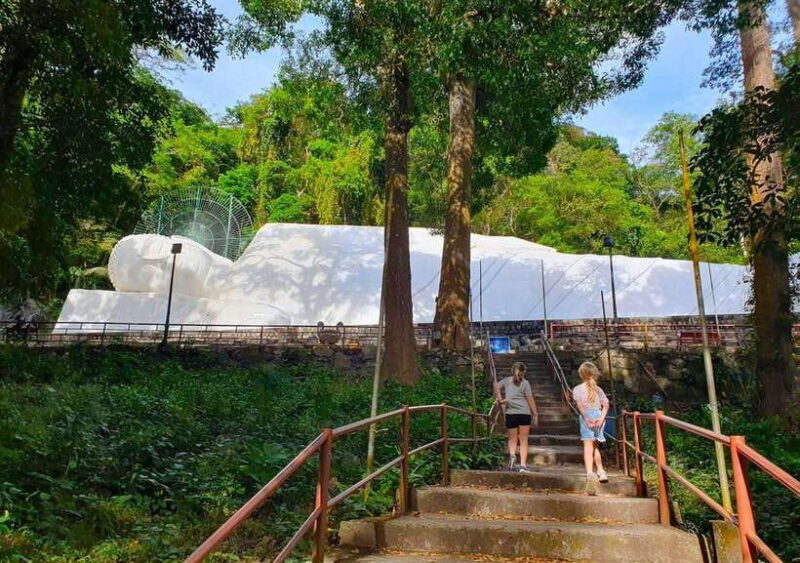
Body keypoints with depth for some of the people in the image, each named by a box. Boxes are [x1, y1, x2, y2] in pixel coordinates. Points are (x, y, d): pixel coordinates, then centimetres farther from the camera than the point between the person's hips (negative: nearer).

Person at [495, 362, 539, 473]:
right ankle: (523, 465, 0)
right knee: (523, 440, 6)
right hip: (524, 413, -1)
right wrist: (535, 414, 3)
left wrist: (500, 399, -3)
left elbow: (497, 386, -4)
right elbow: (530, 399, 0)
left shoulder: (507, 380, 10)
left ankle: (512, 454, -18)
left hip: (510, 413, 2)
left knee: (512, 439, 12)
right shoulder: (525, 383, 3)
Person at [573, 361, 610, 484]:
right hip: (598, 415, 4)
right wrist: (601, 418, -6)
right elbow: (606, 404, 3)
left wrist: (586, 418, -16)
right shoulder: (598, 389, 14)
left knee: (588, 444, -4)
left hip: (587, 416, -4)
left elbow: (580, 405, -12)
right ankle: (601, 472, 20)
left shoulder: (578, 389, 4)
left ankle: (590, 472, -13)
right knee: (595, 445, 18)